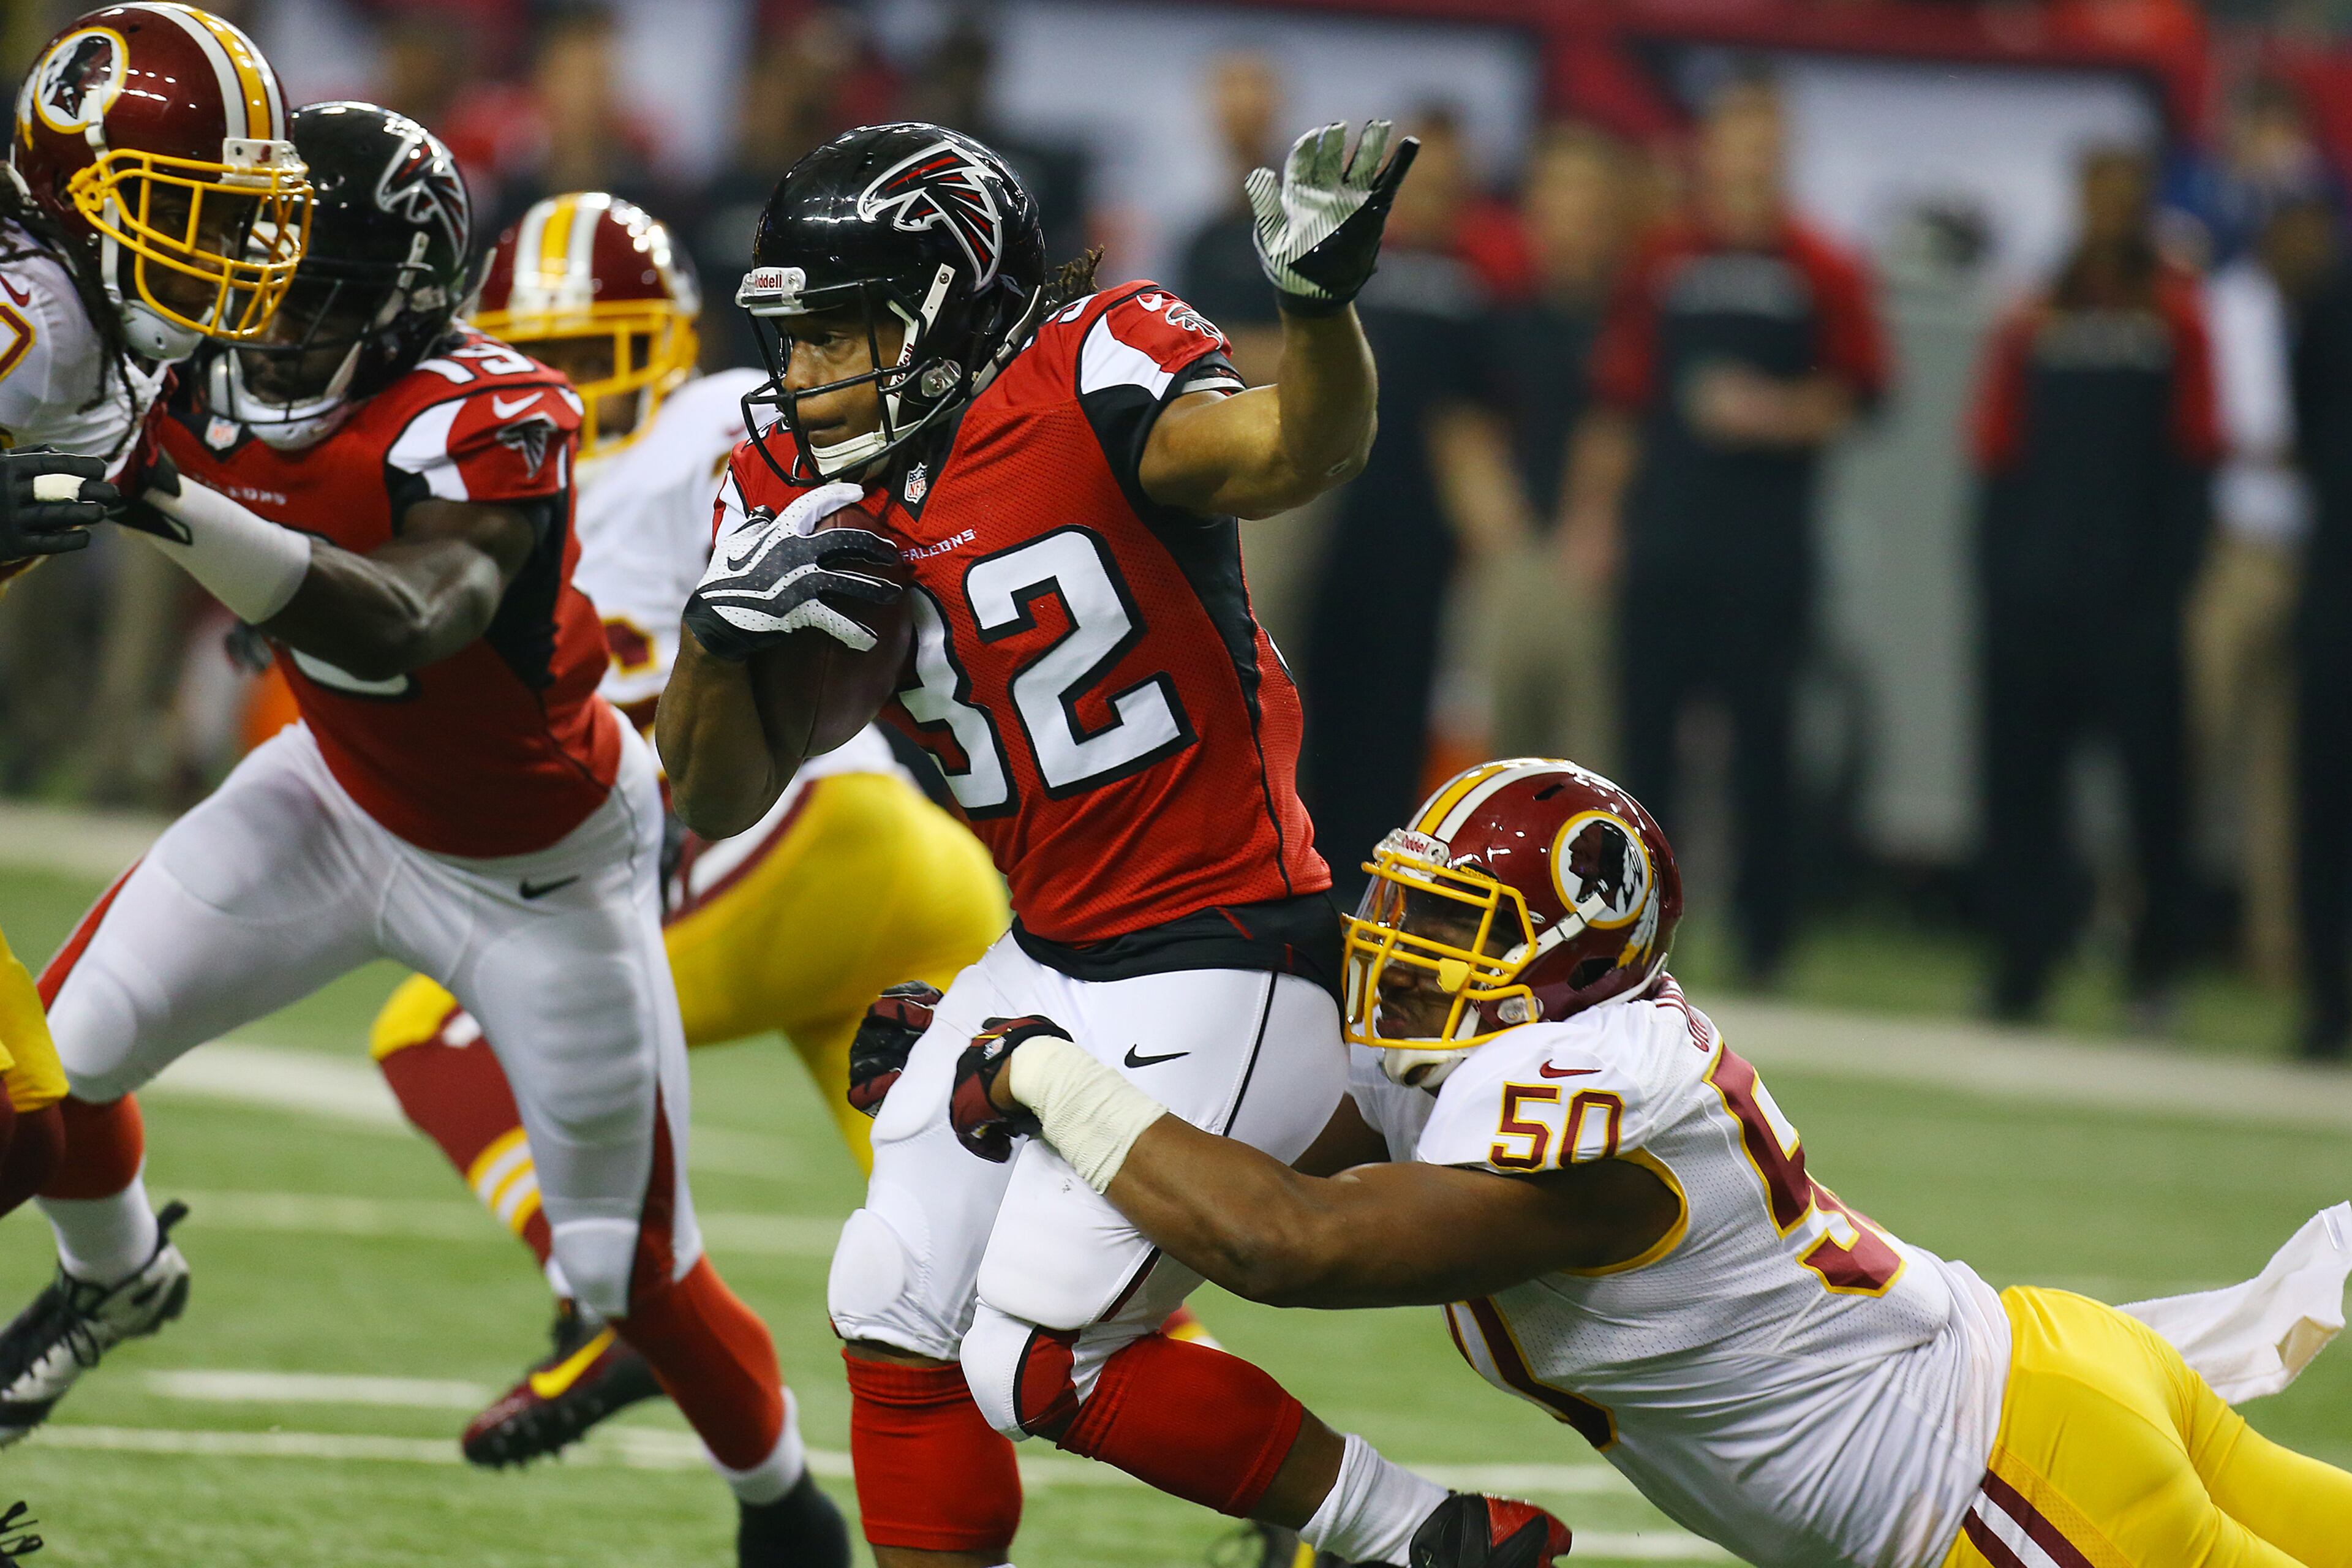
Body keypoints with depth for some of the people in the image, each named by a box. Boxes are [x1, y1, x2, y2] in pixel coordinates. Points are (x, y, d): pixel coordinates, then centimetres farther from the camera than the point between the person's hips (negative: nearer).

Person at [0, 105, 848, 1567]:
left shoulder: (494, 422, -34)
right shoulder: (223, 387, -15)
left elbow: (410, 624, -51)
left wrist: (189, 515, -63)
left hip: (542, 875, -5)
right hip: (345, 802, 5)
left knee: (630, 1271, 2)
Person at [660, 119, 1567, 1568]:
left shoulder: (1091, 382, -16)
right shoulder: (801, 497, 4)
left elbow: (1300, 450, -35)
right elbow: (720, 797, 5)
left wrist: (1321, 294, -56)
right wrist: (729, 623, -14)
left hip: (1219, 973, -8)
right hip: (1047, 961, 8)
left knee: (1038, 1367, -10)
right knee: (896, 1317, 11)